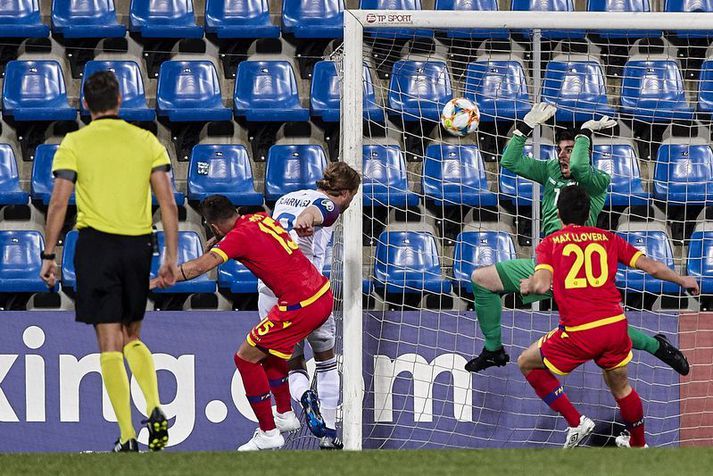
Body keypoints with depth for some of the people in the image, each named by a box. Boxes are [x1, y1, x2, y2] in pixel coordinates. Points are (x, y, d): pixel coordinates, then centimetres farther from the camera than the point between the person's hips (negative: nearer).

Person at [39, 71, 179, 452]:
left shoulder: (74, 144, -1)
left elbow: (58, 203, -6)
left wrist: (49, 256, -1)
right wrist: (171, 257, 5)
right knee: (132, 338, 18)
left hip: (96, 245, -3)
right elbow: (168, 202, 2)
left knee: (110, 344, 0)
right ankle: (155, 410, -5)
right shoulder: (146, 141, 6)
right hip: (138, 245, 3)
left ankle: (127, 435, -5)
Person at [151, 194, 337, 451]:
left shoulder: (238, 237, -13)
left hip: (299, 308, -9)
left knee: (245, 358, 2)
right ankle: (285, 414, 36)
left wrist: (155, 282, -27)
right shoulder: (261, 218, 11)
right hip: (324, 296, 9)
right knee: (270, 348, 29)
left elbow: (200, 266, -26)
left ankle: (268, 433, 6)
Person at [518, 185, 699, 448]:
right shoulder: (608, 238, 11)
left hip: (579, 335, -4)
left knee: (527, 364, 19)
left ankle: (576, 422, 13)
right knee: (619, 385, 29)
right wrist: (682, 280, 27)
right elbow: (651, 266, 10)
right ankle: (638, 443, 46)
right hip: (615, 326, 4)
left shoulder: (549, 243, 4)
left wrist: (528, 285, 14)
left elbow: (542, 285, -10)